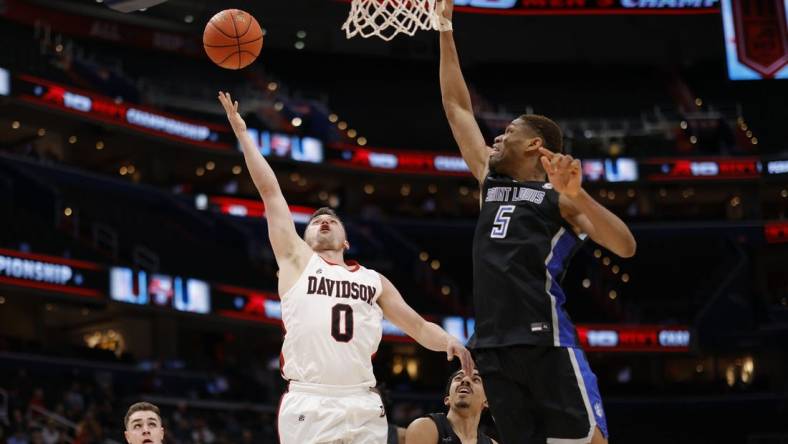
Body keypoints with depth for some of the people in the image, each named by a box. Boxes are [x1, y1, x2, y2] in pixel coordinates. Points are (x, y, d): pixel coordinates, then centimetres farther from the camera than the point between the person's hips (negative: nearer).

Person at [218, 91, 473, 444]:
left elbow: (418, 326, 18)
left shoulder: (373, 280, 22)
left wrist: (449, 341, -3)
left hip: (363, 406, 3)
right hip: (308, 405, -2)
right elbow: (270, 191, 13)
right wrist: (242, 133, 12)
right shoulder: (297, 260, 15)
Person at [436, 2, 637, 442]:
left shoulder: (559, 195, 3)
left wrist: (576, 195, -23)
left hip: (546, 341, -6)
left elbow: (626, 247, -9)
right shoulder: (491, 182, 20)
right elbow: (457, 106, 24)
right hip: (494, 347, 6)